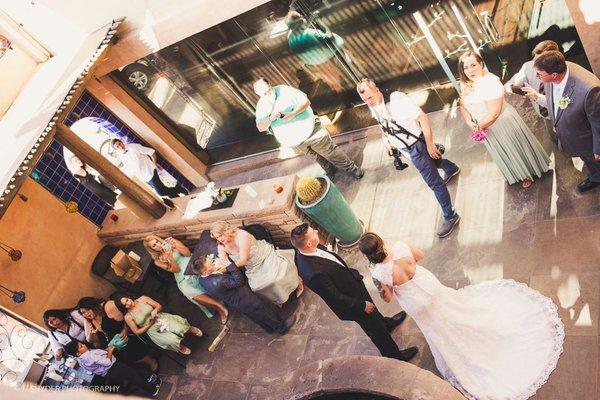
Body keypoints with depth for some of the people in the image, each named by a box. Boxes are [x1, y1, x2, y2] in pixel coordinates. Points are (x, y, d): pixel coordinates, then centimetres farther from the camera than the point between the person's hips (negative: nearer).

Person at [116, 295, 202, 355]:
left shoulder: (142, 299, -3)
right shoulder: (128, 317, -7)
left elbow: (159, 306, 1)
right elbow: (137, 332, -2)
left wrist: (155, 310, -21)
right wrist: (150, 324, -13)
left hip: (161, 317, 1)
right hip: (153, 330, -1)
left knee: (180, 329, -24)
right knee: (173, 340, -23)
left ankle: (190, 328, 10)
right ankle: (180, 346, 11)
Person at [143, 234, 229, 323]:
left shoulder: (170, 242, 7)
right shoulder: (158, 261, 6)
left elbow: (188, 253, -1)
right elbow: (176, 270, -3)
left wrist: (175, 245, -16)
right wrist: (169, 258, -21)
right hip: (183, 279, 0)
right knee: (187, 291, -30)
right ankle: (219, 306, -27)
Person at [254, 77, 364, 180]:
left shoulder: (284, 90, -15)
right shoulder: (261, 106, -7)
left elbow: (306, 102, -16)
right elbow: (261, 127, -14)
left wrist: (292, 114, -30)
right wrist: (271, 118, -34)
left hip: (310, 129, -3)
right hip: (295, 141, 3)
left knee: (329, 150, 5)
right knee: (316, 156, 18)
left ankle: (351, 168, 24)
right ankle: (330, 170, 44)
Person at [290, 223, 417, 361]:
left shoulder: (305, 252, -18)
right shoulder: (314, 273, -44)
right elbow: (335, 298, -31)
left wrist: (351, 272, 15)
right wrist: (362, 305, -18)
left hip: (352, 282, 8)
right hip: (351, 302, -8)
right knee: (374, 328, 17)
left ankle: (385, 323, 65)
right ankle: (393, 355, 43)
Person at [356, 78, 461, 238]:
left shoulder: (397, 100, -32)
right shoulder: (373, 106, -8)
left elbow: (423, 118, -28)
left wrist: (430, 144, -24)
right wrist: (385, 139, 1)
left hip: (415, 145, -8)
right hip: (402, 147, 8)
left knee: (433, 182, 0)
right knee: (432, 161, 35)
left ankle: (450, 216, 15)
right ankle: (452, 169, 66)